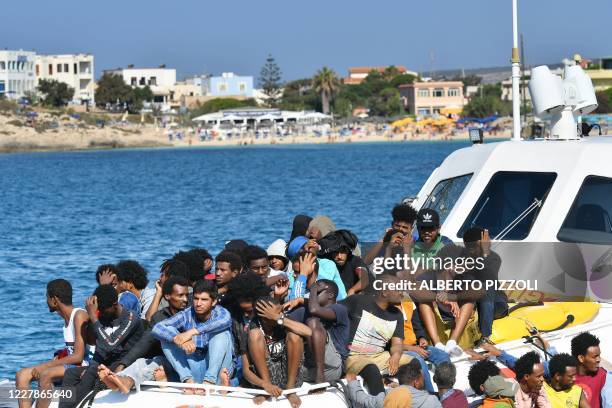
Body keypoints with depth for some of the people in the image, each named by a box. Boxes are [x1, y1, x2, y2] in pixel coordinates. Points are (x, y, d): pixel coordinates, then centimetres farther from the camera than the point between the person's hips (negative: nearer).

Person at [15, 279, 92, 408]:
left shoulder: (79, 315, -13)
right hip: (69, 364, 10)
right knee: (22, 375, -4)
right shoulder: (67, 317, 16)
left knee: (45, 375, -34)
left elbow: (78, 356, -19)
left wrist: (45, 366, -17)